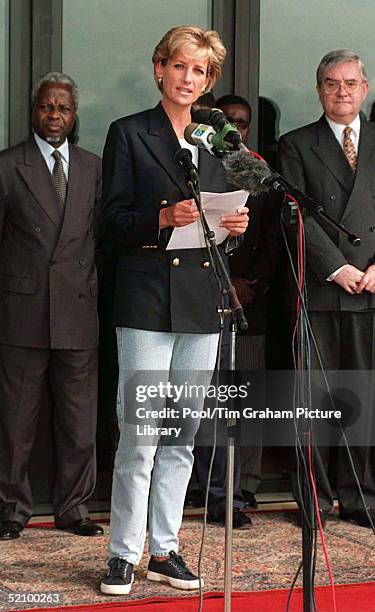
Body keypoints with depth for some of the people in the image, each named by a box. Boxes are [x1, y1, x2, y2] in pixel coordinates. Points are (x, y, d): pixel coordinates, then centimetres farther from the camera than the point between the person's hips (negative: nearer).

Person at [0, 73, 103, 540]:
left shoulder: (94, 168, 13)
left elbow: (104, 235, 14)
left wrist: (96, 291, 5)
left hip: (78, 312, 3)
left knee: (79, 421, 5)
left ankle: (72, 508, 16)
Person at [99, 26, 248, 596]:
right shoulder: (129, 133, 2)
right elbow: (113, 221, -3)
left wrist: (234, 226, -2)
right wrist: (163, 219, -20)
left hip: (202, 301, 5)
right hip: (147, 297, -5)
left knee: (183, 435, 7)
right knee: (139, 435, -7)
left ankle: (164, 549, 16)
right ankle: (123, 554, 3)